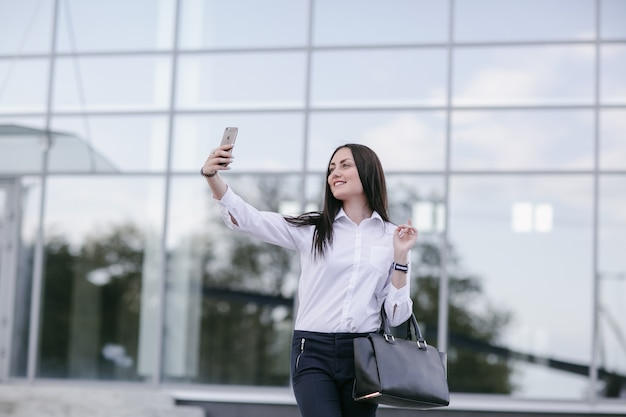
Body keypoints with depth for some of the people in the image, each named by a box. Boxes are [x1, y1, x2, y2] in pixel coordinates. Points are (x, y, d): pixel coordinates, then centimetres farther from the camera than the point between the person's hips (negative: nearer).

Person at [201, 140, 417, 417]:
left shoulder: (391, 236, 7)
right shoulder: (312, 228, 6)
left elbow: (397, 316, 4)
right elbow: (247, 218, -6)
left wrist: (401, 256, -5)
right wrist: (213, 177, -22)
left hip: (363, 354, 2)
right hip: (313, 353, -1)